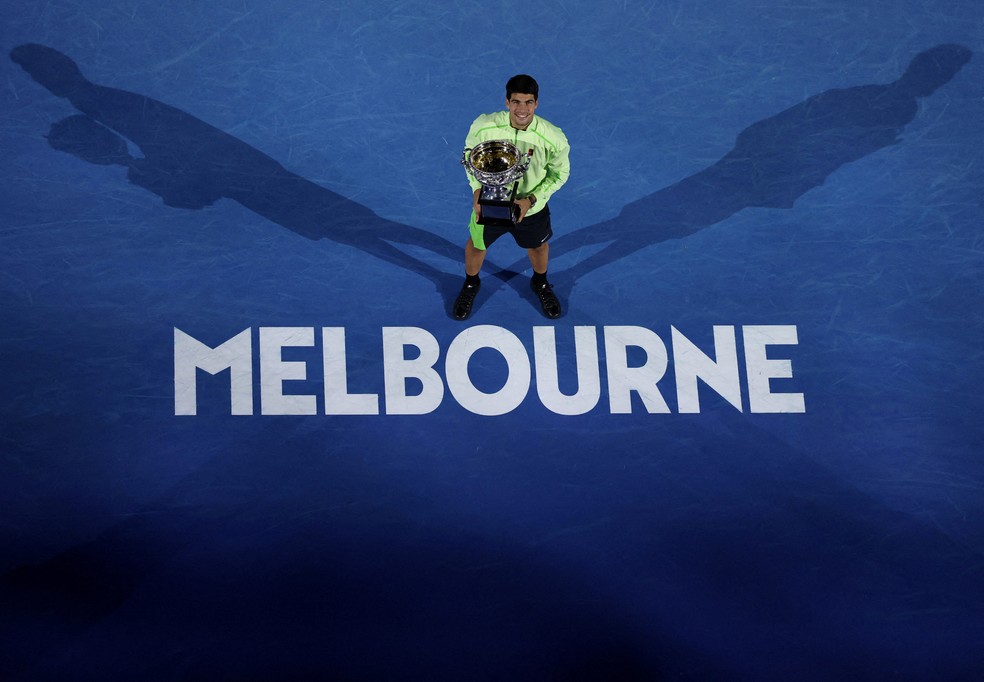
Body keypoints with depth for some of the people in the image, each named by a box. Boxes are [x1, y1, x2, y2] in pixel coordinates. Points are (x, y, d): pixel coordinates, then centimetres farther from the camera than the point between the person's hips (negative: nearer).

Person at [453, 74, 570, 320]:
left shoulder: (553, 138, -31)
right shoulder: (484, 127, -29)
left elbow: (559, 173, -11)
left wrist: (531, 199, -21)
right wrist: (477, 189, -20)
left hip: (530, 208, 0)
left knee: (538, 246, 28)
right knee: (476, 244, 25)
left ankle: (540, 283, 62)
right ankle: (471, 284, 58)